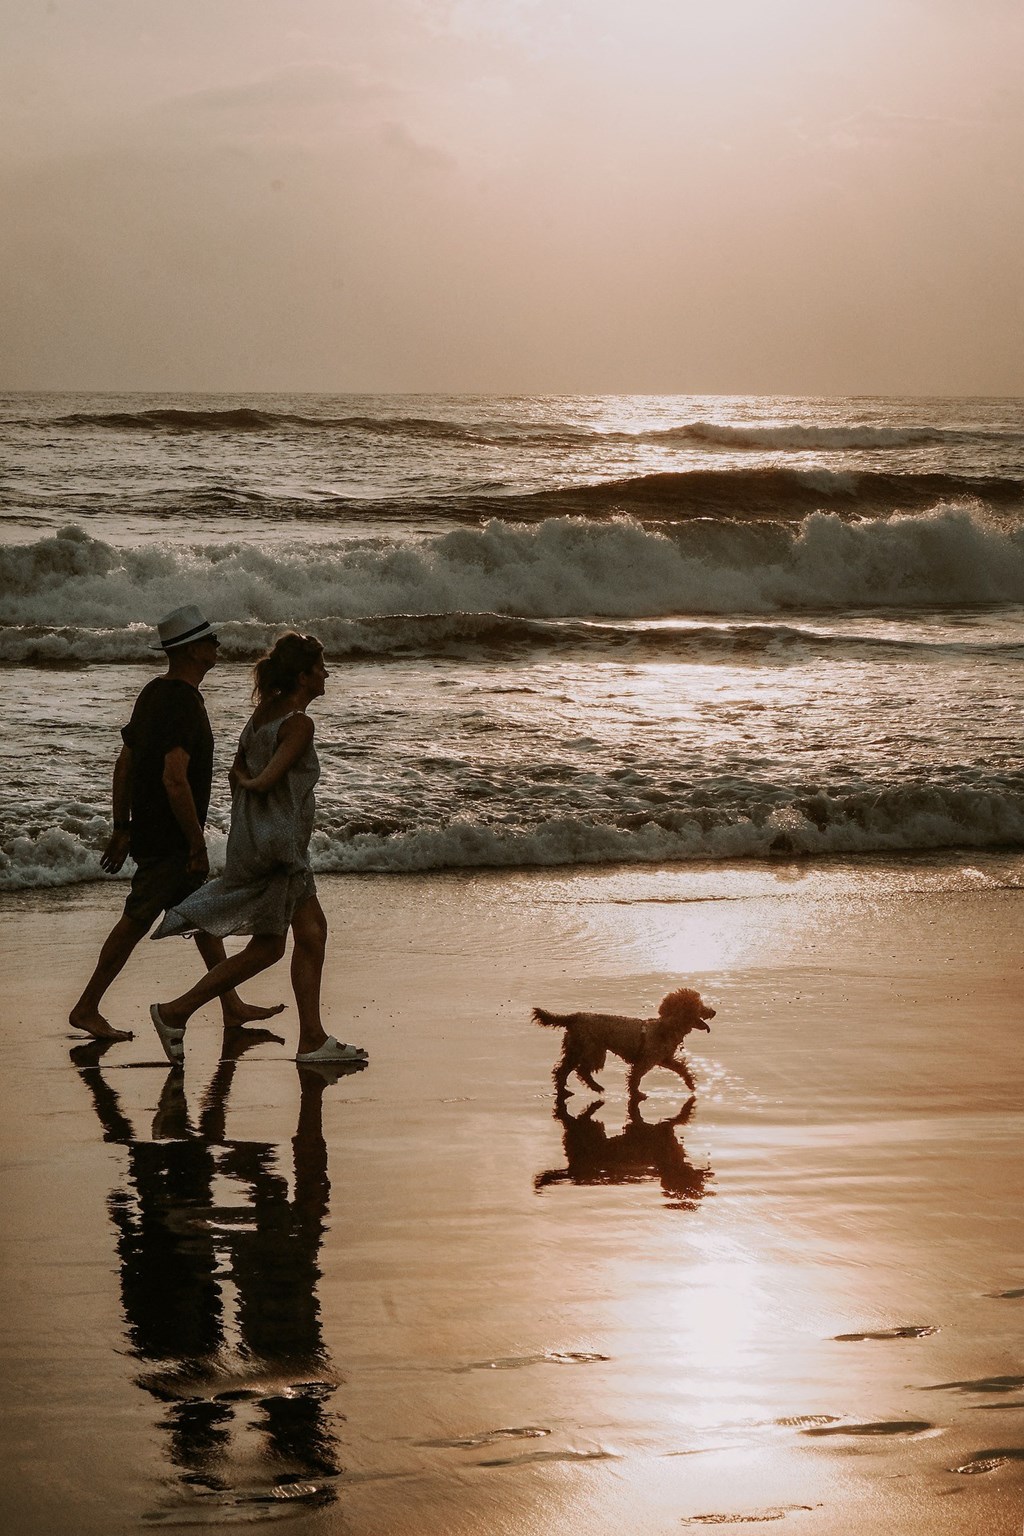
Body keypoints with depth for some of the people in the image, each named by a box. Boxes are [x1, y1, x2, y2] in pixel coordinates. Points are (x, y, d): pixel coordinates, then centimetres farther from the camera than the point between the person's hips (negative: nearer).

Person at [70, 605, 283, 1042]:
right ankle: (86, 1009, 4)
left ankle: (232, 1006, 23)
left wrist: (122, 828, 17)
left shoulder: (153, 694, 9)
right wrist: (197, 844, -22)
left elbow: (124, 765, 13)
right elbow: (174, 779, -28)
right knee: (136, 922, -3)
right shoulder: (183, 703, -21)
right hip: (169, 841, -10)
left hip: (147, 832, 10)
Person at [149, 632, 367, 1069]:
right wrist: (248, 782, -3)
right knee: (266, 948, -1)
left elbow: (237, 773, 14)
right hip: (276, 847, -9)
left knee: (312, 932, 11)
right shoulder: (298, 723, -18)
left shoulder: (265, 712, 8)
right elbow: (266, 781, -24)